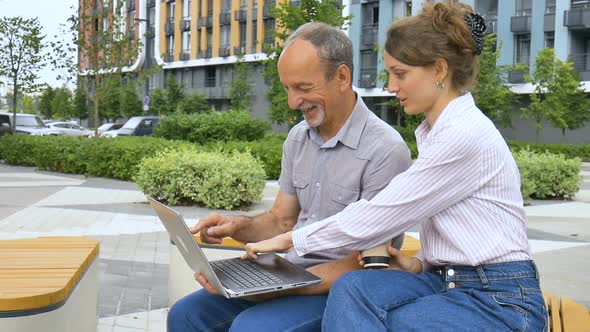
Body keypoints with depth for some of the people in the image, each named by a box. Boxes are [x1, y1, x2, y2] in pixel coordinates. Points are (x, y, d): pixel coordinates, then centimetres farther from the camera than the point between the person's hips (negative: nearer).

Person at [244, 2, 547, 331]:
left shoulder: (464, 134, -19)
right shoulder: (438, 130, 11)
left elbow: (379, 214, -18)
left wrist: (290, 239, -9)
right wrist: (421, 263, 0)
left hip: (501, 301, -8)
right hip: (450, 281, 8)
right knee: (352, 289, -19)